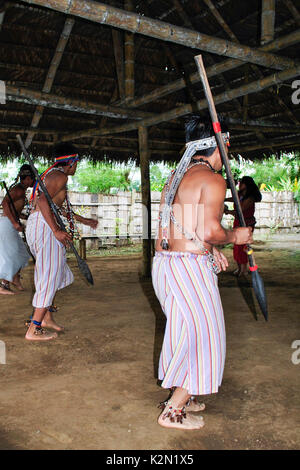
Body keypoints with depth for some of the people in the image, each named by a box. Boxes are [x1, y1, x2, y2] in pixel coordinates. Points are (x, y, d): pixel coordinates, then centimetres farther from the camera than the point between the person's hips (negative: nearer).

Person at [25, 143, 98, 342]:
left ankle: (46, 317, 26)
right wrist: (57, 230, -27)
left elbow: (61, 207, 31)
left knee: (55, 273, 19)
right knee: (50, 276, -6)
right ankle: (34, 330, -3)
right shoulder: (60, 176, -8)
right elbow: (43, 201, -23)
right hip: (44, 226, -10)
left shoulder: (51, 175, 24)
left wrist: (84, 220, 36)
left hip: (36, 225, 10)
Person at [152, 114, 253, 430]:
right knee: (202, 336, 5)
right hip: (190, 267, -9)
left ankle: (182, 397, 35)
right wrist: (235, 237, -1)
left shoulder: (174, 177, 15)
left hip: (163, 262, 9)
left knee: (184, 332, 21)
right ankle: (172, 412, 13)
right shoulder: (213, 180, -11)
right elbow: (210, 231, -20)